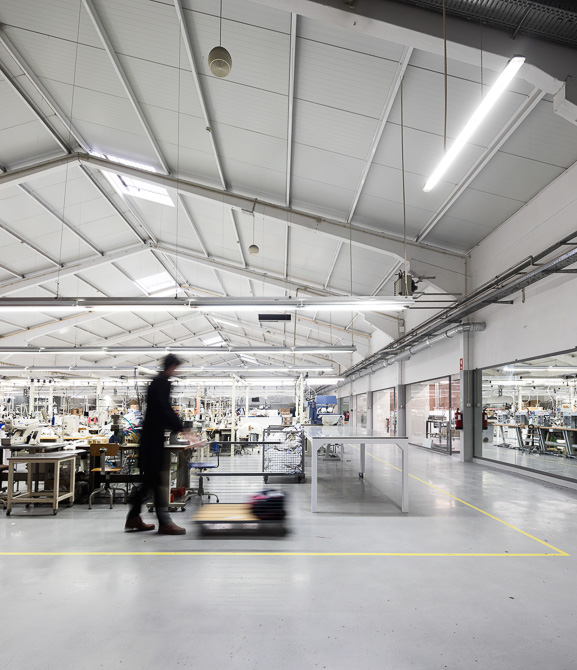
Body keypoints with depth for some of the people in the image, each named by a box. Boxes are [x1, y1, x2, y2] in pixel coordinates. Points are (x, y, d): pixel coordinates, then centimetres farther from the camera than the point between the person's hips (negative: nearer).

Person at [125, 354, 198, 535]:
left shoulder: (159, 382, 18)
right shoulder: (161, 383, -13)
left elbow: (166, 410, 22)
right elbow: (164, 410, -22)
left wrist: (181, 430, 18)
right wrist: (182, 430, -19)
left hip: (152, 438, 10)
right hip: (155, 439, -10)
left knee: (150, 479, 15)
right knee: (160, 480, -7)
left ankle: (133, 518, 21)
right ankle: (164, 522, -3)